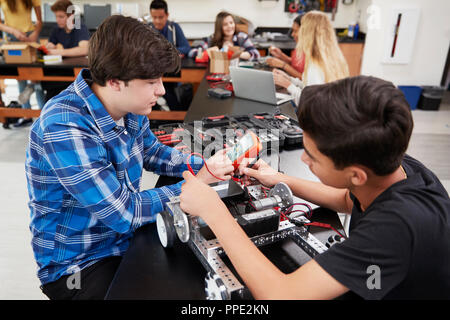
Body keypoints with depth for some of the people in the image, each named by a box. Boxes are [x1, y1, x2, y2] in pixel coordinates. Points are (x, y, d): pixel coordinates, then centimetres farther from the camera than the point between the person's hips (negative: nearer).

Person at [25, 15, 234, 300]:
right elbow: (124, 213, -28)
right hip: (80, 263, -6)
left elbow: (153, 153, 11)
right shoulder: (65, 128, -30)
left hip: (128, 237, 7)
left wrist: (205, 166, -5)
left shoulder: (129, 106, -7)